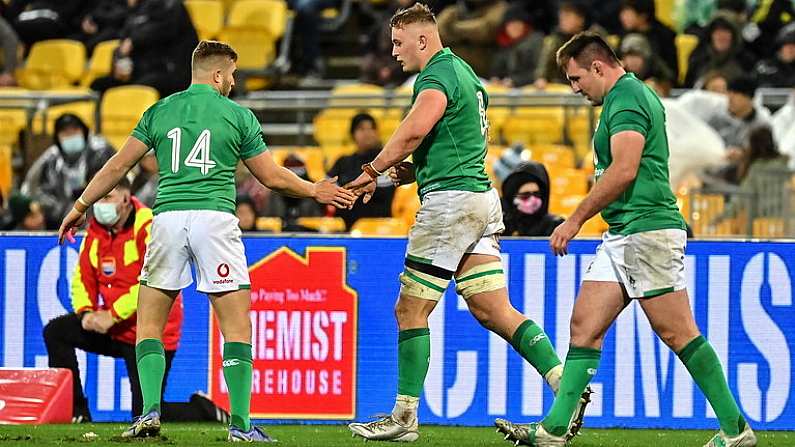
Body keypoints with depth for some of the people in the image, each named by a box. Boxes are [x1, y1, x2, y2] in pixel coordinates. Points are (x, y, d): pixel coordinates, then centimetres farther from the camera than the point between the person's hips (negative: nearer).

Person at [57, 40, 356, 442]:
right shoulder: (238, 116, 7)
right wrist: (315, 191, 28)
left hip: (168, 217, 2)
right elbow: (272, 176, 11)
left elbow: (118, 166, 13)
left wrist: (80, 206, 23)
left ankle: (150, 412, -3)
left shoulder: (159, 112, 13)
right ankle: (240, 424, -7)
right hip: (215, 217, -2)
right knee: (236, 327, 1)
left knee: (149, 323, 11)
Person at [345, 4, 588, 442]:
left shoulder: (438, 74, -11)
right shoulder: (461, 71, 21)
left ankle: (405, 417, 3)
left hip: (451, 201, -10)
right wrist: (415, 170, 13)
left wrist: (373, 171, -18)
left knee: (410, 311, -1)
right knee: (493, 310, 3)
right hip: (480, 197, 10)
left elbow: (414, 130, -28)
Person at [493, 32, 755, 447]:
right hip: (622, 236, 11)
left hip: (648, 231, -11)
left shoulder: (626, 99, -12)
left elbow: (624, 170, -22)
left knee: (677, 333, -8)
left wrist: (575, 219, -17)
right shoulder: (632, 95, 19)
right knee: (584, 324, 5)